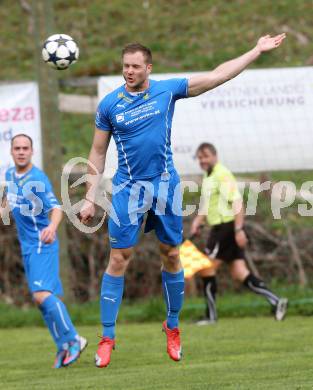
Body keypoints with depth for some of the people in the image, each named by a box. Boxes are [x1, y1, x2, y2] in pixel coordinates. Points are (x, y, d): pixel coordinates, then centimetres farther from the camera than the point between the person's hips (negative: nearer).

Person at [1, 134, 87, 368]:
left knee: (42, 294, -22)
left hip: (42, 245, -8)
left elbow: (56, 208, -26)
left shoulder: (37, 179, -16)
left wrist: (52, 227, -44)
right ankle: (63, 348, 16)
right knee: (41, 299, 9)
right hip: (27, 247, 8)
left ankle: (73, 340, -12)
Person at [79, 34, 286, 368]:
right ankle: (107, 339, -3)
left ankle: (172, 328, 24)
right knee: (118, 260, -6)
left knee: (171, 256, 7)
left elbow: (218, 76, 3)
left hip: (165, 186, 1)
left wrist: (257, 50, 2)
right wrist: (90, 198, 0)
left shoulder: (167, 90, -1)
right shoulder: (109, 104, -2)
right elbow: (97, 155, 4)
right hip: (128, 188, -1)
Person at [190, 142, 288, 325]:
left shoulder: (223, 175, -12)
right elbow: (206, 207, 32)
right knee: (239, 273, 2)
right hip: (220, 228, 9)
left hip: (228, 226, -9)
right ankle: (276, 301, -3)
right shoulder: (208, 178, 20)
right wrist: (197, 222, 15)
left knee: (207, 268, -6)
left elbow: (237, 201, -20)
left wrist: (239, 229, -26)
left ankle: (211, 315, -1)